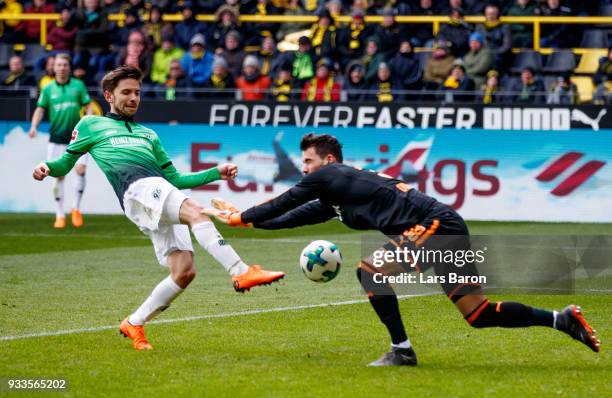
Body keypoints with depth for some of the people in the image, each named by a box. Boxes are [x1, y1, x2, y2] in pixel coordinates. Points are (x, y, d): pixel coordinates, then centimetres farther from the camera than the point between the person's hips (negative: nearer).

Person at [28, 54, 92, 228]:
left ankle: (76, 208, 2)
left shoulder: (78, 85, 4)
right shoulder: (48, 89, 7)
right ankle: (60, 215, 9)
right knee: (58, 175, -1)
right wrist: (34, 126, -9)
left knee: (81, 169, -17)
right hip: (56, 138, 1)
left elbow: (89, 106, 6)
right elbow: (40, 109, 8)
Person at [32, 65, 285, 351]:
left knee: (184, 272, -9)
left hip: (163, 194, 6)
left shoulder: (147, 134, 38)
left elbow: (174, 180, 35)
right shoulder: (92, 125, 24)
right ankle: (241, 272, -46)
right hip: (137, 190, -6)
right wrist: (46, 168, 0)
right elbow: (65, 163, 24)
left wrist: (216, 173, 25)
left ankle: (134, 324, 7)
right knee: (195, 212, -32)